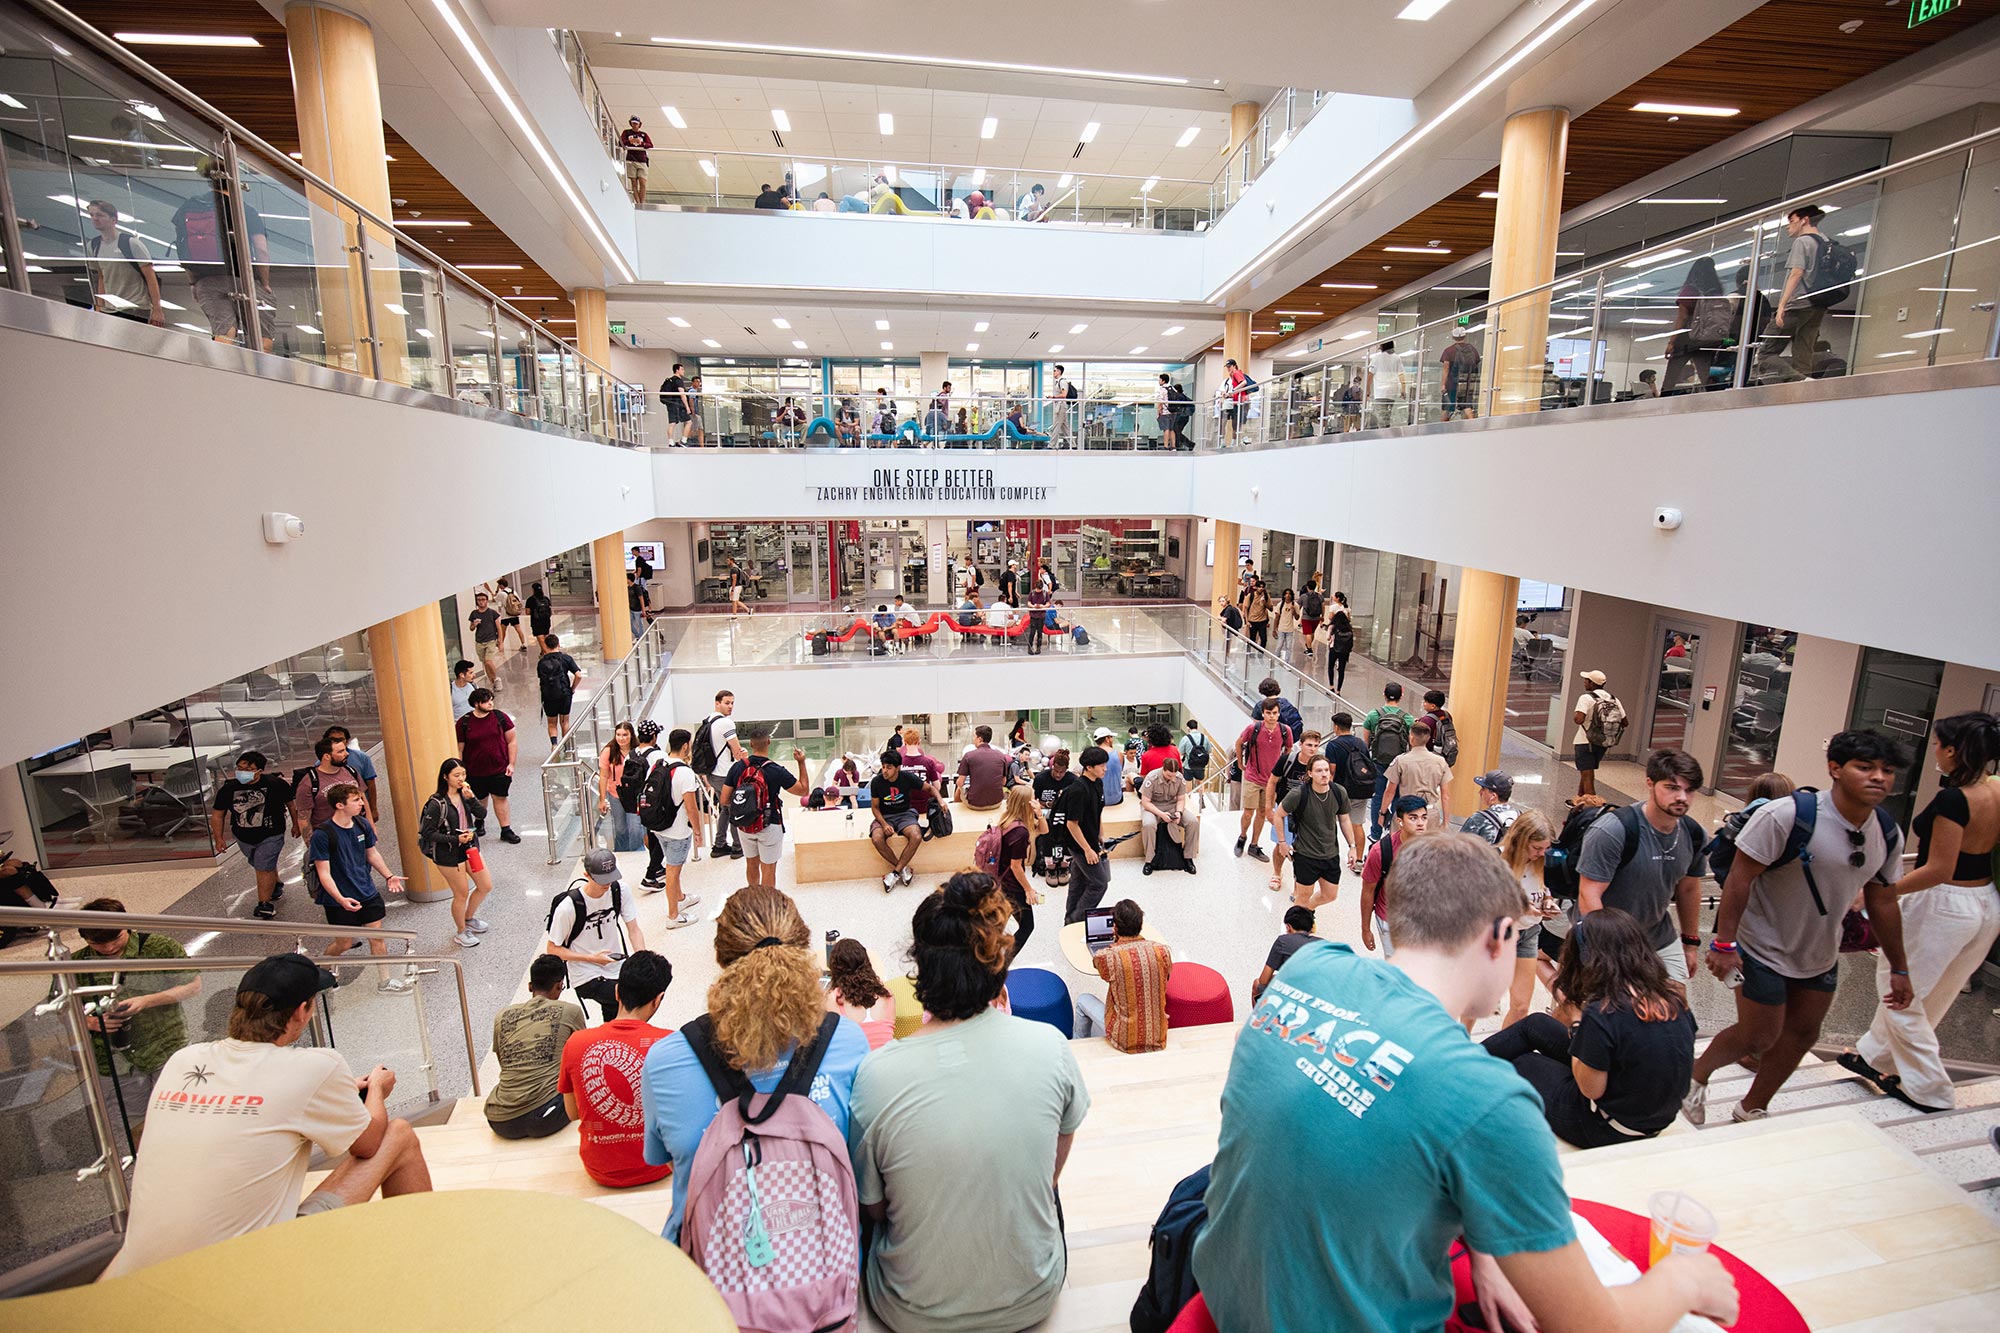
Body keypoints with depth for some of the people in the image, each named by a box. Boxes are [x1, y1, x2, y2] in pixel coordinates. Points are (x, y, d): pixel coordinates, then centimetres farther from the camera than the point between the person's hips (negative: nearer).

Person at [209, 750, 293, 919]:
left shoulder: (276, 784, -18)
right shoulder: (228, 789, -9)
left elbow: (291, 804, -2)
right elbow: (217, 815, 2)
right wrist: (219, 838, -1)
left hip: (270, 836, -4)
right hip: (244, 838, 4)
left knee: (264, 868, -9)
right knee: (261, 866, 20)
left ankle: (264, 905, 2)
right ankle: (276, 887, 45)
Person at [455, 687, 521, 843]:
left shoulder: (500, 717, -4)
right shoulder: (464, 723, -7)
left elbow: (512, 741, 1)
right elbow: (459, 749, 0)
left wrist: (511, 764, -3)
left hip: (500, 769, 0)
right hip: (475, 771, 0)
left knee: (500, 798, 5)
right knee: (480, 800, 15)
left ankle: (506, 830, 12)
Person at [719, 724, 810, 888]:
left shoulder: (737, 767, -10)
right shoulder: (777, 771, -19)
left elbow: (724, 801, -7)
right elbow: (804, 790, -9)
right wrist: (802, 763, -6)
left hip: (744, 826, 4)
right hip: (769, 827, -4)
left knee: (753, 865, 23)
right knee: (768, 870, 8)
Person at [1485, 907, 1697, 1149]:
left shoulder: (1601, 1015, -30)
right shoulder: (1674, 998, -8)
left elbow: (1591, 1090, -19)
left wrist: (1576, 1021, -11)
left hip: (1610, 1131, -7)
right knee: (1535, 1024, 19)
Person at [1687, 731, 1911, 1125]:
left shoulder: (1888, 835, -3)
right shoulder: (1788, 815, -26)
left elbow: (1882, 903, 10)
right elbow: (1739, 877, -24)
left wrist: (1899, 968, 15)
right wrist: (1724, 942, -25)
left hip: (1820, 956, 7)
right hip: (1763, 948, -7)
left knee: (1802, 1034, 16)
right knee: (1759, 1037, 0)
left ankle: (1751, 1110, 35)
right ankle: (1696, 1076, 27)